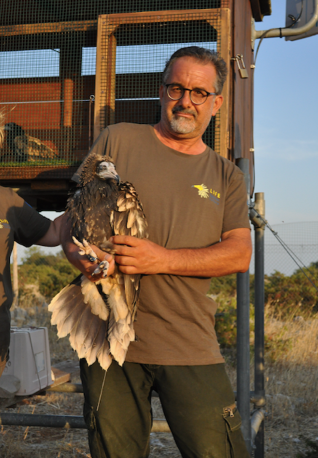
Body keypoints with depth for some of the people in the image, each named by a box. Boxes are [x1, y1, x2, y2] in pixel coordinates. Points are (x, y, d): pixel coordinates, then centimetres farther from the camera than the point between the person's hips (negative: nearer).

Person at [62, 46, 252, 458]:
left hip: (190, 345, 1)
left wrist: (163, 259, -15)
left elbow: (239, 254, 1)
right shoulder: (118, 140, 9)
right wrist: (78, 253, -15)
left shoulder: (227, 177, 13)